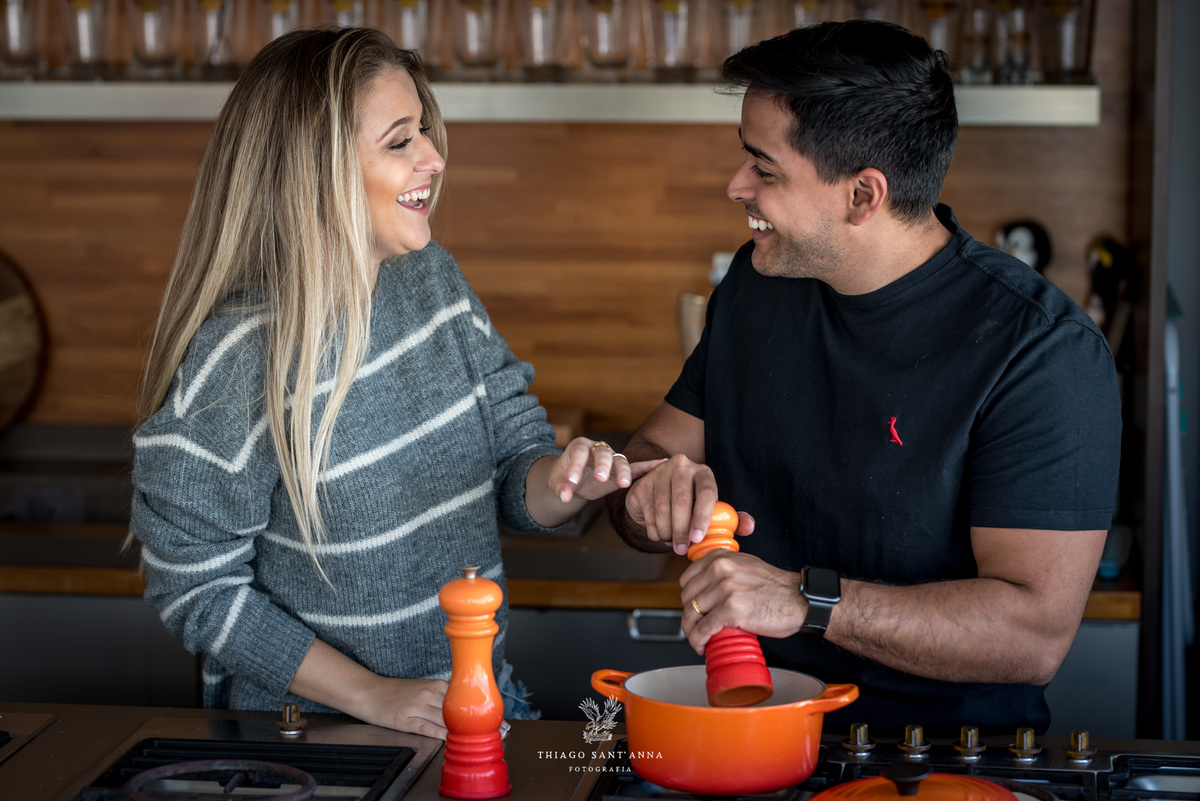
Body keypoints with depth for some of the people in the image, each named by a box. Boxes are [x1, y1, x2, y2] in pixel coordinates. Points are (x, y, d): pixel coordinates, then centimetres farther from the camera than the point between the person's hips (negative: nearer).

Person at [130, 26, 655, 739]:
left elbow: (516, 464, 5)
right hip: (310, 728, -5)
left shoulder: (434, 278, 1)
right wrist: (372, 695, -14)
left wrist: (564, 480, -18)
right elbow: (197, 589, -12)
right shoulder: (232, 361, -19)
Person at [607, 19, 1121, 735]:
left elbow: (1037, 633, -19)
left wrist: (805, 600, -25)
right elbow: (652, 451, 14)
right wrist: (655, 492, -11)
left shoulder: (1042, 348, -14)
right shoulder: (756, 282, 9)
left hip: (946, 749, -4)